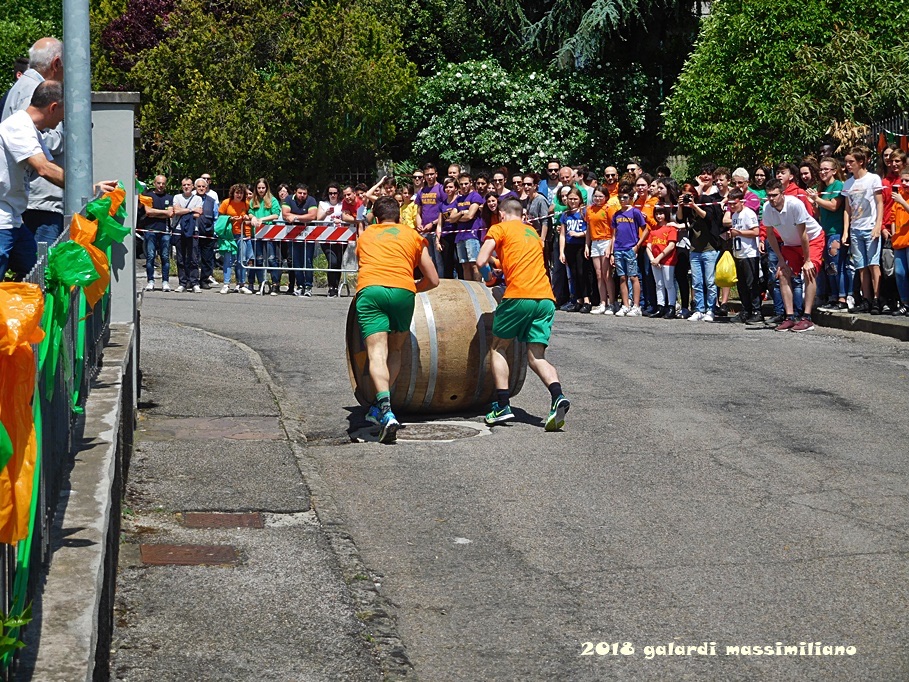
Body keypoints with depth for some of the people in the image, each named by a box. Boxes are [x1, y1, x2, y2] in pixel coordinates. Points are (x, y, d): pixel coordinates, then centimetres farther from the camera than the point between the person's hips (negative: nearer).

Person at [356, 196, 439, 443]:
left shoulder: (365, 235, 29)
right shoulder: (413, 236, 26)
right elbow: (433, 281, 27)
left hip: (369, 289, 0)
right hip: (403, 291, 0)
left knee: (377, 353, -11)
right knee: (394, 351, 20)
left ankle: (385, 411, -31)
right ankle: (379, 407, 13)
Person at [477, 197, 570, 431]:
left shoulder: (499, 229, 8)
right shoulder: (533, 232, 27)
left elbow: (481, 262, -2)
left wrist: (488, 275, 18)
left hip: (519, 296, -5)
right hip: (546, 297, 5)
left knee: (498, 348, 12)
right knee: (537, 357, 5)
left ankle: (503, 406, 3)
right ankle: (557, 396, -22)